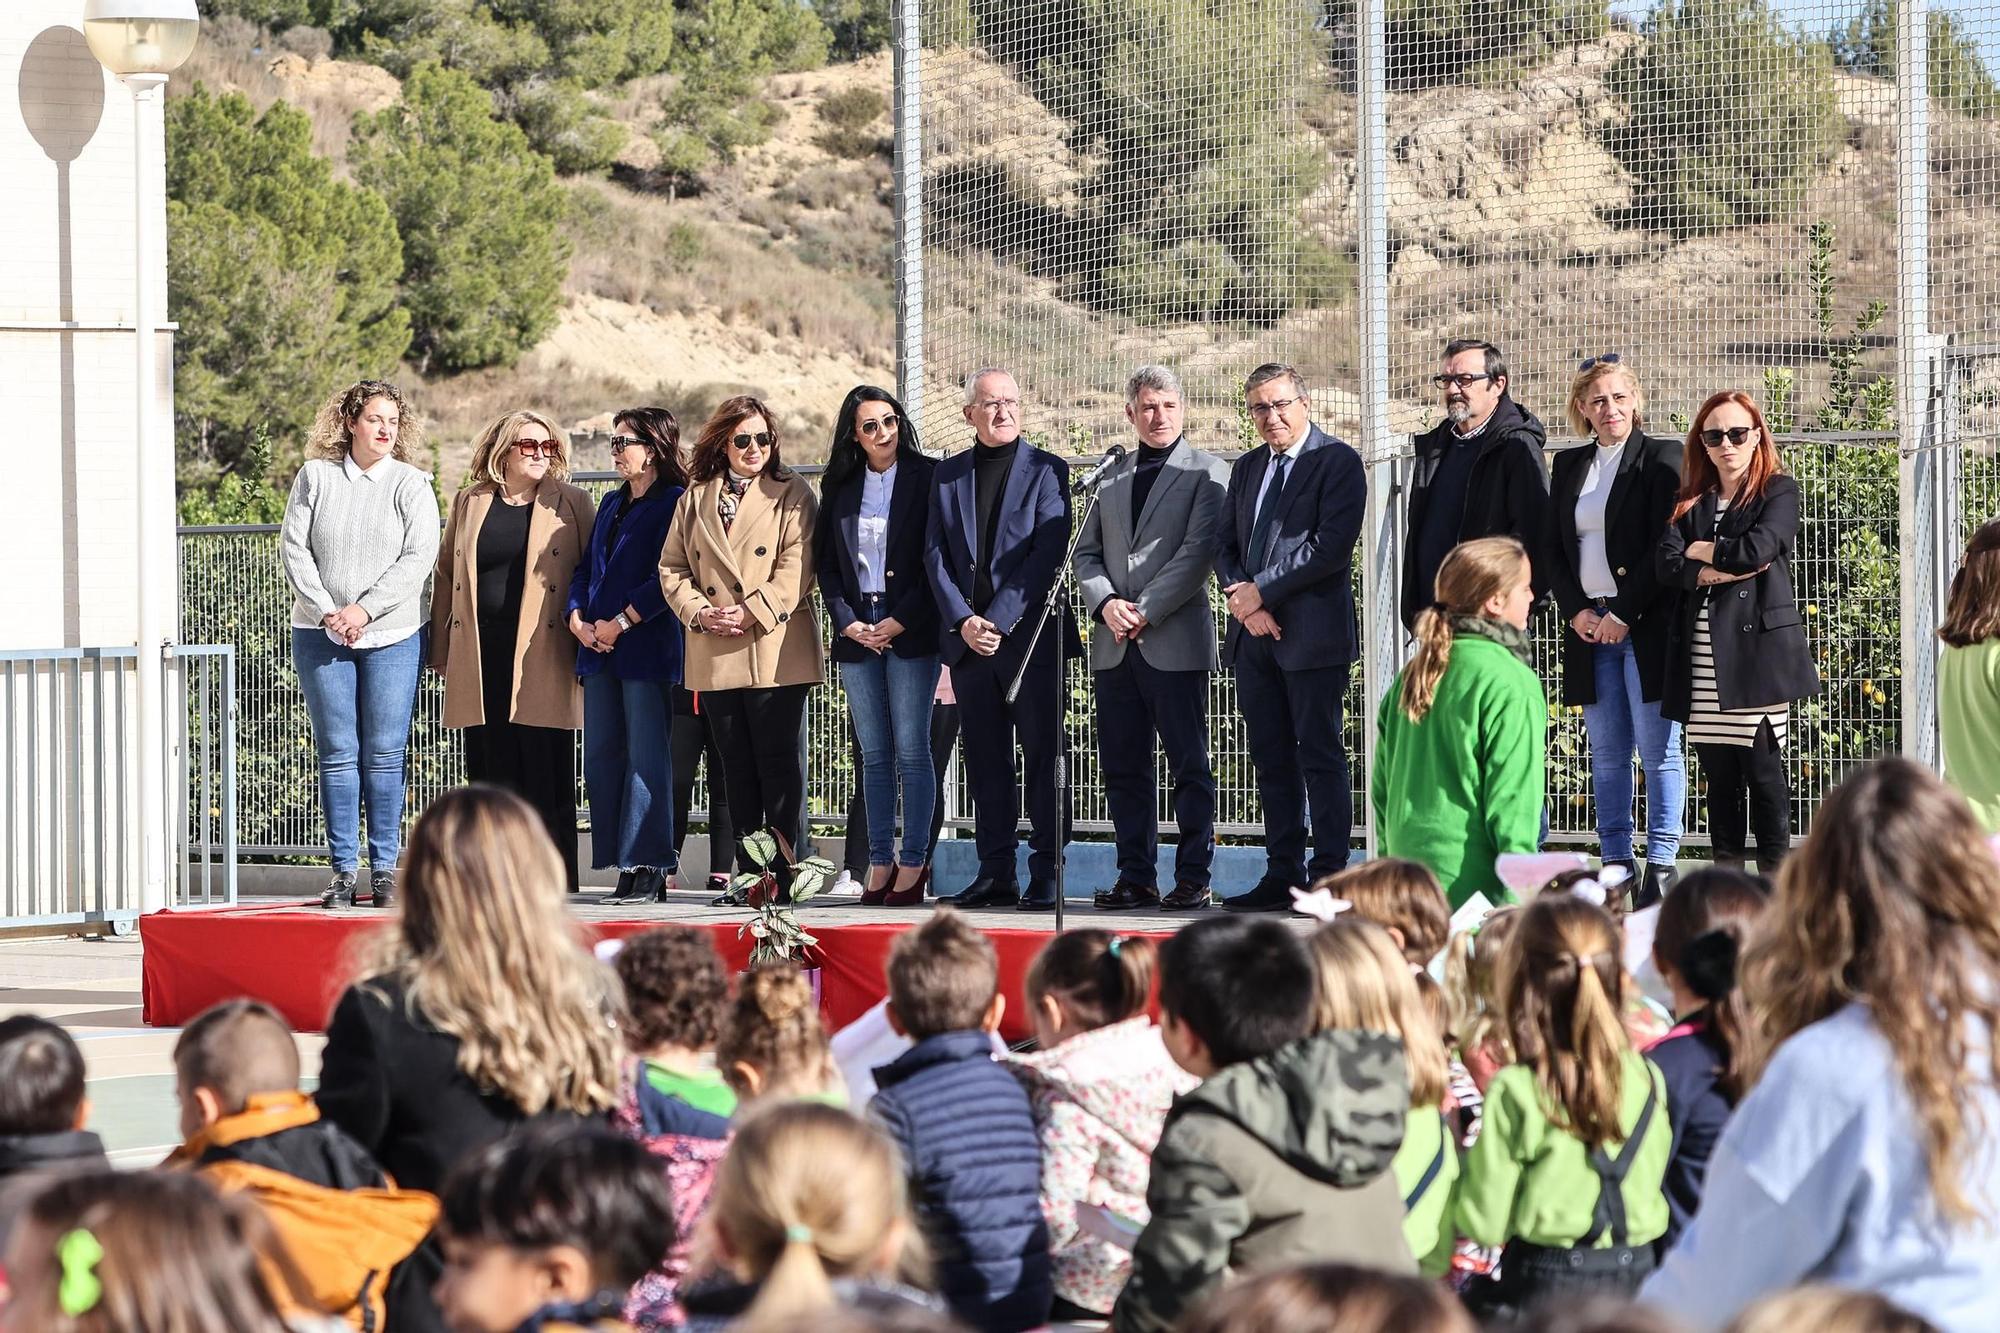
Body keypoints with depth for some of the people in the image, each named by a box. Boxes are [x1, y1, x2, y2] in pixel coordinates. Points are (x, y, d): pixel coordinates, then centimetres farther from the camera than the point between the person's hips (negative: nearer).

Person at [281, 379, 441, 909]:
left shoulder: (412, 484, 2)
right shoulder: (315, 477, 5)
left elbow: (419, 557, -6)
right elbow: (294, 547, 2)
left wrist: (364, 609, -14)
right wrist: (326, 610, -10)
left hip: (392, 634, -1)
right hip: (321, 636, 1)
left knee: (385, 755, -1)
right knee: (337, 753, 1)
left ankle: (384, 868, 5)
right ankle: (344, 871, 3)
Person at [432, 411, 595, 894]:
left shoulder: (570, 504, 7)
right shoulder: (469, 502, 14)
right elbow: (446, 577, 17)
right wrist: (441, 651, 12)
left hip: (542, 653, -3)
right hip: (480, 659, 3)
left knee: (546, 772, -4)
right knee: (489, 769, 2)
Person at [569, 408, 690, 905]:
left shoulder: (673, 504, -6)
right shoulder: (612, 504, 19)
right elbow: (586, 569, 19)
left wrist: (620, 623, -16)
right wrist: (578, 619, 2)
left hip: (647, 648, -8)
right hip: (600, 651, 8)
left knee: (646, 757, -7)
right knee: (602, 757, 5)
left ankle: (648, 868, -5)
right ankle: (622, 866, 9)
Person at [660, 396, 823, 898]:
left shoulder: (791, 494, 3)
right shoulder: (696, 498, 15)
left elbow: (796, 567, -6)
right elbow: (672, 567, 13)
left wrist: (752, 612, -14)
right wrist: (699, 611, -3)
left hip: (775, 649, -4)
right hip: (715, 655, 4)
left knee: (778, 761, -5)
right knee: (736, 764, 6)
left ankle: (783, 870, -2)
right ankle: (748, 872, 9)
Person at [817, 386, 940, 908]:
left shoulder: (927, 478, -1)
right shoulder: (839, 487, 12)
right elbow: (826, 564, 12)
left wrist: (900, 621, -10)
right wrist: (849, 623, -2)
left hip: (911, 631, -4)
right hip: (857, 633, 4)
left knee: (911, 751, -6)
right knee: (874, 755, 5)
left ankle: (913, 864, -4)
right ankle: (879, 864, 6)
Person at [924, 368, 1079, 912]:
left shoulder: (1046, 470, 1)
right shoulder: (948, 475, 13)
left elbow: (1049, 553, -8)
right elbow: (935, 555, 7)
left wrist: (999, 620, -14)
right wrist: (962, 621, -7)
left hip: (1030, 636, -4)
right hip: (968, 639, 4)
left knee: (1042, 758, -3)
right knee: (985, 761, 6)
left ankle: (1046, 876, -2)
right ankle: (995, 874, 10)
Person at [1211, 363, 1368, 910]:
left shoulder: (1337, 461, -4)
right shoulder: (1246, 469, 18)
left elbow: (1332, 545, -15)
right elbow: (1226, 547, 15)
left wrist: (1261, 592, -13)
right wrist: (1242, 599, -5)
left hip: (1312, 634, -7)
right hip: (1254, 637, 7)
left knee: (1320, 758, -5)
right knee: (1272, 761, 8)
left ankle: (1328, 878, -4)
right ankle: (1282, 875, 11)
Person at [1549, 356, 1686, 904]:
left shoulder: (1661, 459, -3)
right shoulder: (1569, 467, 15)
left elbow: (1666, 547, -10)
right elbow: (1554, 550, 15)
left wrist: (1624, 614, -13)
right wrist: (1576, 611, 0)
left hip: (1646, 627, -6)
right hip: (1591, 627, 6)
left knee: (1658, 749, -4)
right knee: (1607, 754, 7)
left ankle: (1661, 865, -2)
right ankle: (1616, 865, 10)